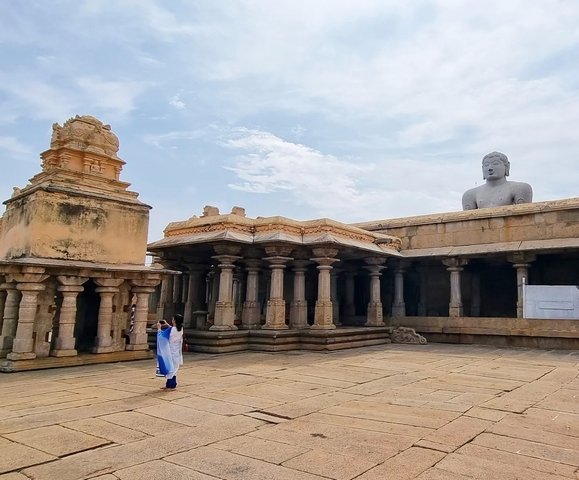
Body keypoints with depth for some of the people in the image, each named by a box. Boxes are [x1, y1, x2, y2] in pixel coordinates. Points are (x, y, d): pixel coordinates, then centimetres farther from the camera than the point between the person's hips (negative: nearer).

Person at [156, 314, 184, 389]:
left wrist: (159, 328, 3)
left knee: (171, 368, 2)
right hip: (176, 352, 7)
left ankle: (172, 386, 8)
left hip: (171, 352, -7)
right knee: (173, 368, 15)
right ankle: (169, 384, 24)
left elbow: (161, 335, -12)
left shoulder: (171, 330, -23)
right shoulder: (180, 329, 0)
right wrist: (167, 325, 25)